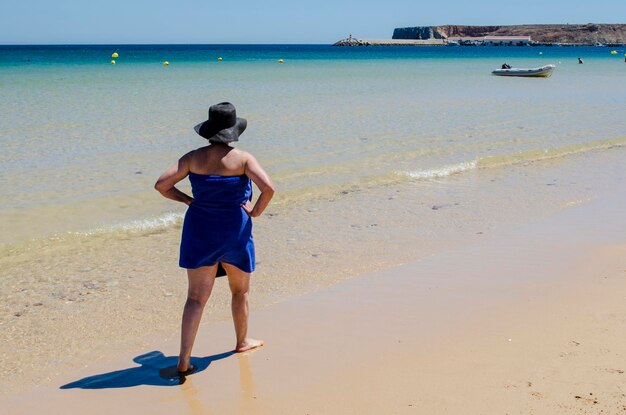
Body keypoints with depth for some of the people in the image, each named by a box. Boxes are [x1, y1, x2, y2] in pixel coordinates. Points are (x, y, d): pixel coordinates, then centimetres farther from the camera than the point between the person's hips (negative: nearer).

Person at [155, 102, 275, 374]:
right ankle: (242, 341, 41)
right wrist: (255, 211, -5)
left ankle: (184, 360, -5)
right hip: (234, 229, -2)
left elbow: (162, 185, -4)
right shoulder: (243, 158, -10)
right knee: (240, 290, 22)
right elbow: (268, 187, -21)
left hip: (200, 228, 2)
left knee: (196, 297, 4)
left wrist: (190, 201, 6)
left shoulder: (193, 158, -2)